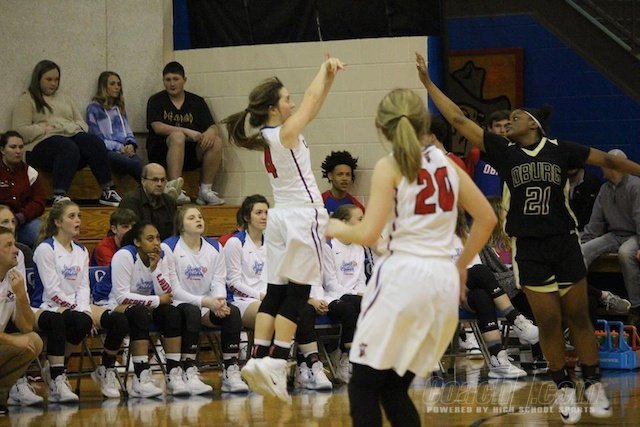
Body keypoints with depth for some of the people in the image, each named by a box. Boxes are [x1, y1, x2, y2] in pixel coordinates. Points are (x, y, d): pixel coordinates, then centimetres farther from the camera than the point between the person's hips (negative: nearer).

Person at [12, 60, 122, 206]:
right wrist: (45, 129, -11)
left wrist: (74, 128, 4)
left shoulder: (64, 98, 31)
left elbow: (82, 124, 28)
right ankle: (59, 197, -50)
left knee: (95, 143, -28)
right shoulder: (26, 100, 12)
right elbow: (21, 131, -1)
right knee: (69, 148, -40)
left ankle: (108, 191, -31)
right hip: (44, 143, -5)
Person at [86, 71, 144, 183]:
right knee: (136, 165, -36)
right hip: (105, 151, -5)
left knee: (140, 163, -34)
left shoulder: (119, 108, 28)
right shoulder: (94, 108, 8)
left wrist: (131, 144, -1)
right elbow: (96, 137, -1)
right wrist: (119, 148, -11)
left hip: (124, 150, 5)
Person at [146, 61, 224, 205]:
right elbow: (157, 127, -13)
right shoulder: (156, 101, 3)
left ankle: (205, 191, -16)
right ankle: (174, 190, -42)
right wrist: (187, 132, -23)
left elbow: (213, 127, 4)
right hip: (162, 153, -4)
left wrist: (210, 132, -22)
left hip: (190, 155, 4)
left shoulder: (197, 102, 12)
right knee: (177, 136, -34)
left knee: (216, 142, -20)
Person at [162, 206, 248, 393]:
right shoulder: (168, 248, -6)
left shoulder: (214, 247, 12)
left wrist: (220, 301, -19)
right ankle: (189, 373, -37)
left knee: (233, 312, -24)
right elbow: (172, 288, -12)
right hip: (178, 305, -5)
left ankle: (231, 372, -23)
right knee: (192, 312, -38)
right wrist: (204, 301, -23)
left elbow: (219, 282, 6)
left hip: (209, 306, 5)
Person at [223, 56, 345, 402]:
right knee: (296, 295, -6)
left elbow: (312, 106, 17)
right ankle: (275, 364, -10)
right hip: (303, 217, -9)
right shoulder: (285, 134, -14)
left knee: (276, 292, 7)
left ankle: (258, 358, 2)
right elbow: (311, 98, -7)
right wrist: (326, 69, 9)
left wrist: (329, 76, 10)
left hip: (282, 218, 9)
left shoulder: (267, 136, 9)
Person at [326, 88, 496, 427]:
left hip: (403, 275, -6)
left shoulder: (389, 167, -4)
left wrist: (338, 230, 10)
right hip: (444, 280, 6)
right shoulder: (446, 163, 13)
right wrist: (461, 265, 29)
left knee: (363, 386, 1)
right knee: (394, 389, 15)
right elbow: (486, 218, 19)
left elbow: (368, 234, -11)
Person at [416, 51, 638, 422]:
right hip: (529, 249, 1)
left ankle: (594, 384, 13)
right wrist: (428, 84, -3)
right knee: (548, 322, 0)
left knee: (578, 316, 3)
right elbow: (459, 120, 0)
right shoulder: (504, 152, 1)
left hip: (565, 245, -1)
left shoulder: (560, 150, 0)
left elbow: (607, 160, 6)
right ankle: (564, 388, 10)